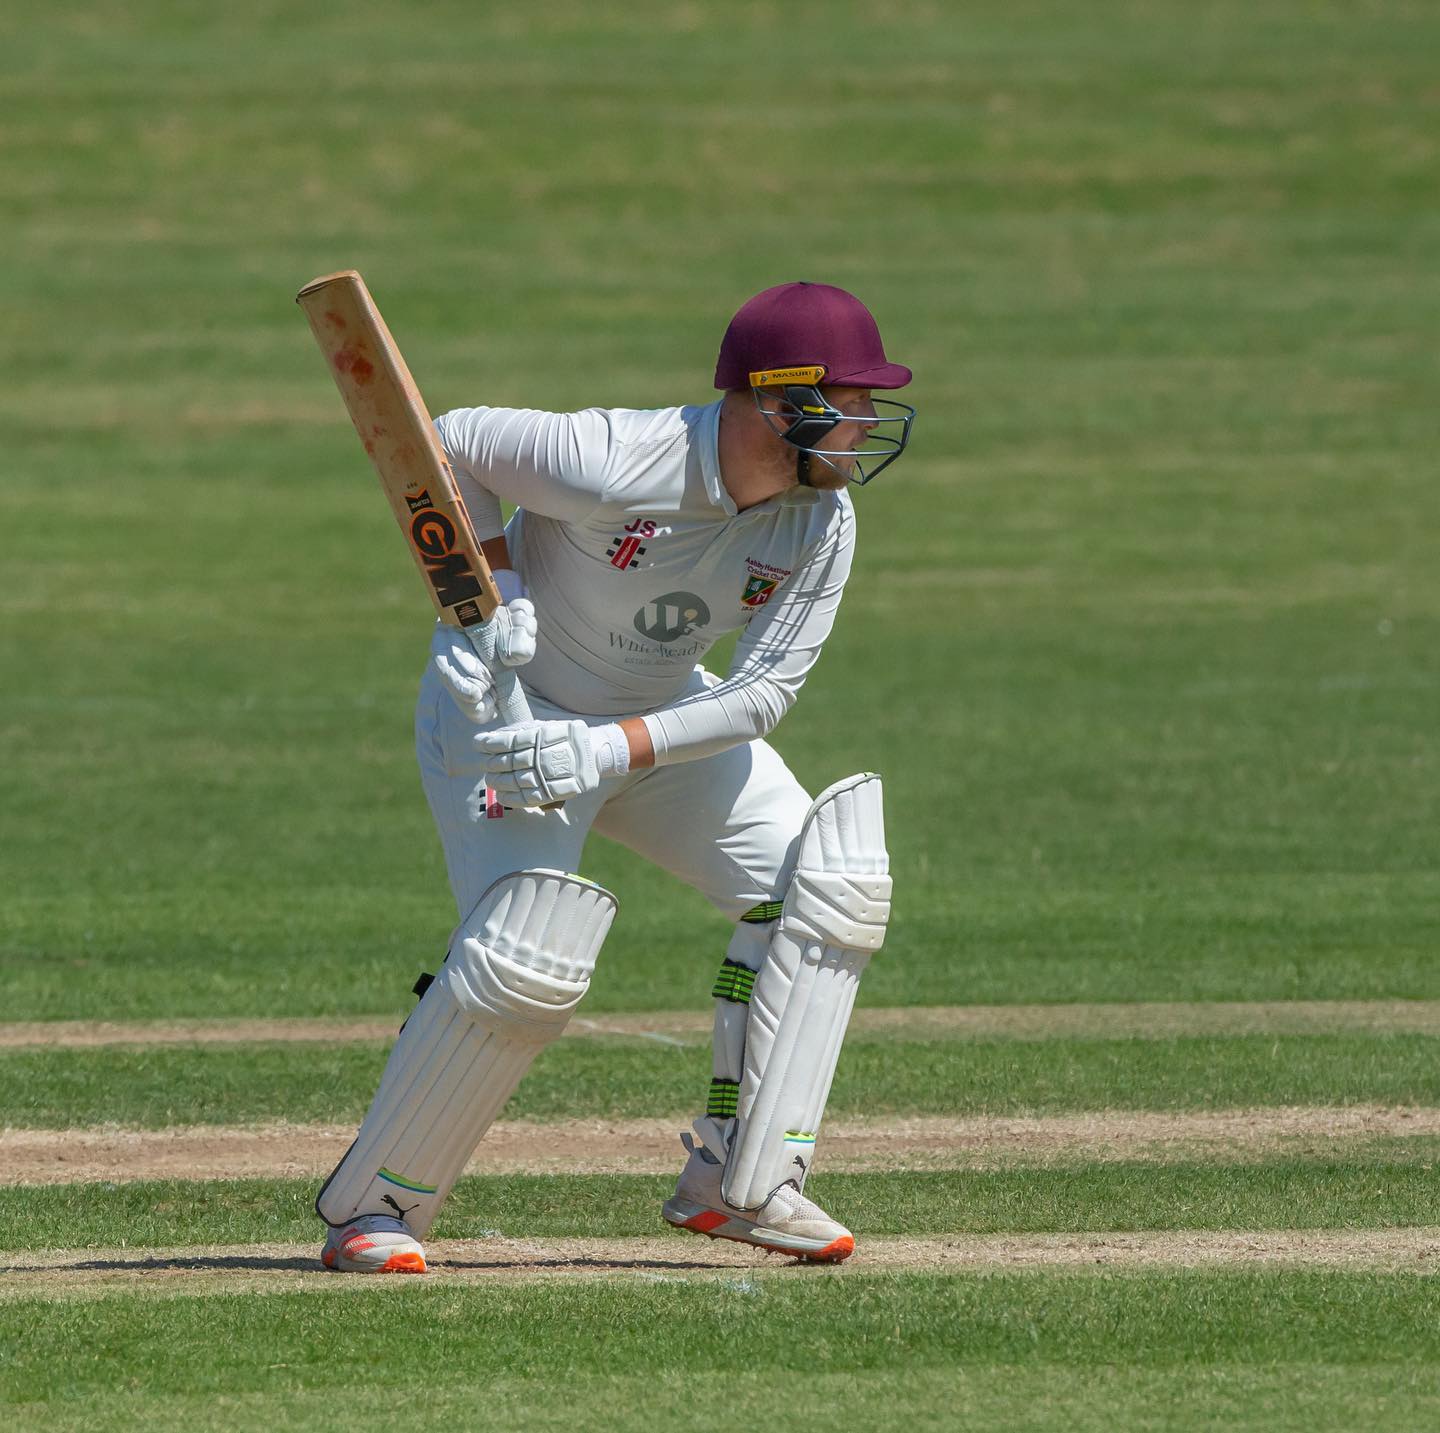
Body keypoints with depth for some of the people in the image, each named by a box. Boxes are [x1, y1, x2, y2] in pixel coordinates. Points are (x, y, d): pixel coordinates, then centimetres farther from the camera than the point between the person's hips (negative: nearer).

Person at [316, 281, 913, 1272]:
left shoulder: (822, 521, -16)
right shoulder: (610, 465, -32)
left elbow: (765, 695, -17)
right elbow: (451, 443, -17)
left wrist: (612, 750, -30)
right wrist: (490, 590, -27)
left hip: (667, 717, 6)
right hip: (505, 707, -6)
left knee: (829, 879, -9)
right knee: (528, 964, -23)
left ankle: (742, 1183, -2)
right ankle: (372, 1207, -3)